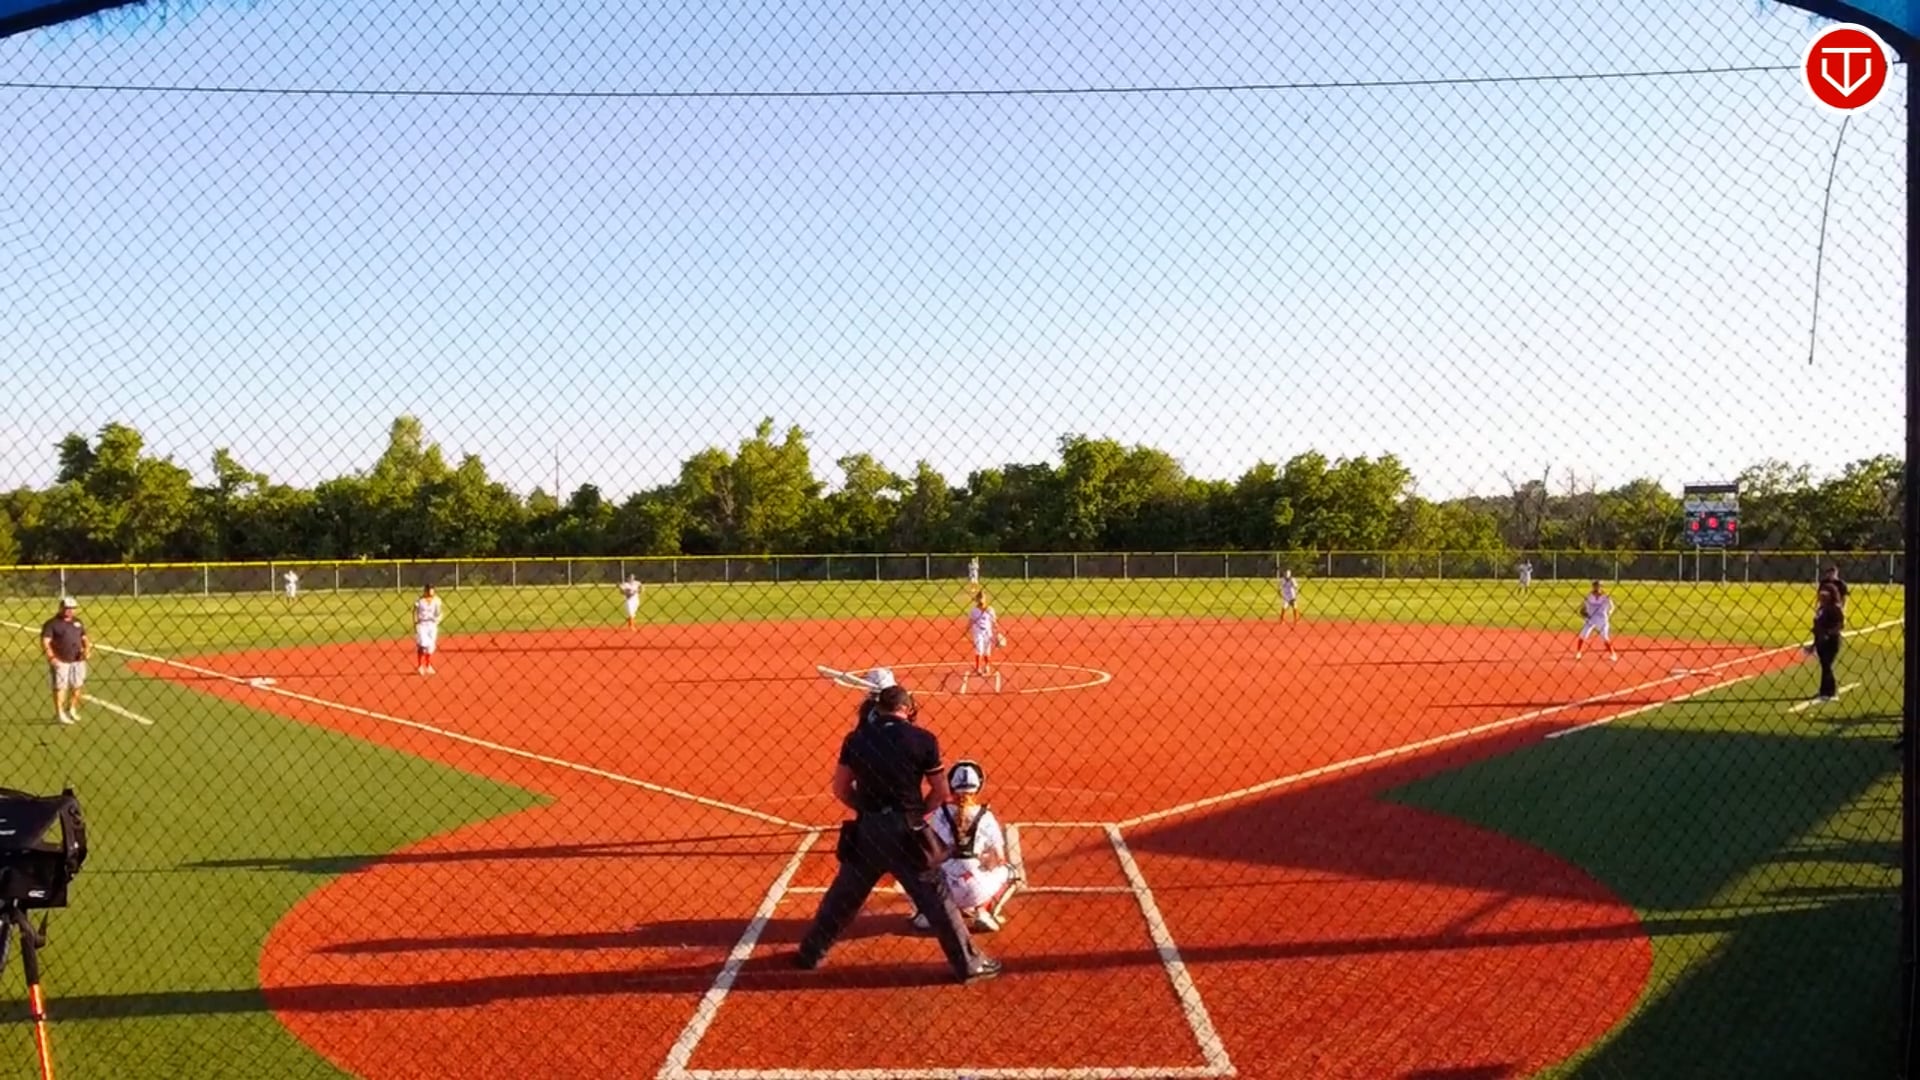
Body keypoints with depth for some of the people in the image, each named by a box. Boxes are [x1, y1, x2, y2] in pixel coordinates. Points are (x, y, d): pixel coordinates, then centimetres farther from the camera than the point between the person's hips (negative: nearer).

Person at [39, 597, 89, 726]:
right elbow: (45, 642, -13)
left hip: (78, 661, 5)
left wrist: (87, 648, -2)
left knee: (77, 686, 10)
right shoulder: (52, 624, -6)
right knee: (60, 687, -2)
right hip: (60, 661, -5)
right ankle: (59, 715, 6)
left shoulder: (78, 622, 13)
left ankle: (71, 710, 28)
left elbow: (84, 638, 19)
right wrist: (51, 657, -25)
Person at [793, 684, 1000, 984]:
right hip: (906, 834, -3)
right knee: (937, 899, 7)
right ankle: (969, 964, 13)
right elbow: (940, 792, -2)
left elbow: (841, 788, 5)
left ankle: (810, 954, 31)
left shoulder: (856, 738, 2)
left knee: (843, 896, 19)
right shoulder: (923, 739, -6)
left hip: (866, 831, 3)